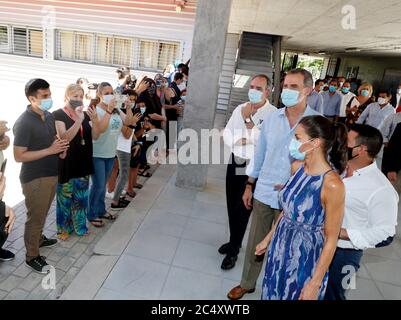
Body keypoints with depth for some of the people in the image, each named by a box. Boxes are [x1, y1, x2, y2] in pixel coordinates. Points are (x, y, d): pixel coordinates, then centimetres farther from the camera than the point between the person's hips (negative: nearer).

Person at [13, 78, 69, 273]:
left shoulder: (49, 116, 4)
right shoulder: (24, 123, -21)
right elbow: (18, 156, -21)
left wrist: (61, 148, -4)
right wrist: (50, 150, -25)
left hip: (52, 174, 7)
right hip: (34, 179, -7)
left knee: (43, 213, 25)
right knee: (35, 217, 7)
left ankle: (39, 238, 47)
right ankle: (32, 256, 24)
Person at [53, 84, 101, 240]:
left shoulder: (85, 114, 7)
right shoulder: (58, 115, -9)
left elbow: (94, 137, 0)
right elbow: (64, 138, -21)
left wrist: (95, 121, -18)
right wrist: (78, 120, -31)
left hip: (83, 163, 5)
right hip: (66, 164, -5)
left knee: (81, 196, 14)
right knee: (65, 197, 6)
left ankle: (79, 225, 29)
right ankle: (63, 228, 24)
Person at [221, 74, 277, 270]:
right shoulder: (240, 109, 7)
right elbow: (227, 133, 8)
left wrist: (248, 119, -20)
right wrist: (237, 142, -12)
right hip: (235, 163, 6)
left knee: (242, 210, 4)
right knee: (232, 207, 17)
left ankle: (234, 250, 24)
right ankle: (234, 241, 40)